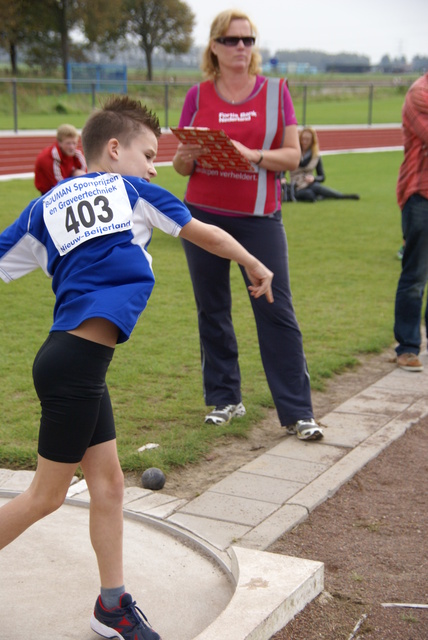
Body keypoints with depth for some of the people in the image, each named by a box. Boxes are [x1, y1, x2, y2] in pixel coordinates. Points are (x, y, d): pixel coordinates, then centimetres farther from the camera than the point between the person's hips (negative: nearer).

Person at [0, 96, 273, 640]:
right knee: (46, 496, 5)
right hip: (75, 365, -7)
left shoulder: (45, 206, 15)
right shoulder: (131, 191, 4)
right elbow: (207, 235, 14)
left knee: (107, 482, 13)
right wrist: (255, 266, 29)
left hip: (69, 361, 7)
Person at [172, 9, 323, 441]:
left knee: (276, 311, -4)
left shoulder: (276, 91, 4)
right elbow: (180, 165, 7)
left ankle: (297, 413, 1)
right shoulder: (197, 97, 5)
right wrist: (185, 158, -16)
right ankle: (224, 400, 20)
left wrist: (253, 154, -19)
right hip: (204, 215, 2)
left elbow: (293, 155, -2)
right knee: (212, 311, 6)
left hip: (259, 218, -1)